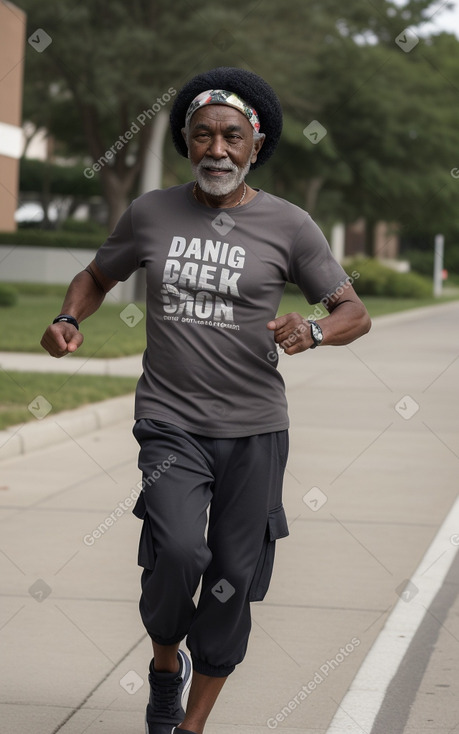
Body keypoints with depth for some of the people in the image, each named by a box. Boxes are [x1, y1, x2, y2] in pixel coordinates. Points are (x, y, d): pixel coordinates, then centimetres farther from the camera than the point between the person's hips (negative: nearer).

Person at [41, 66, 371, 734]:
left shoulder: (288, 226, 0)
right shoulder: (152, 213, 5)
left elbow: (355, 313, 2)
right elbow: (97, 277, 21)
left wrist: (312, 333, -21)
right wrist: (68, 319, -1)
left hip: (254, 428, 0)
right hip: (170, 422, 0)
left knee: (233, 582, 3)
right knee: (178, 550, -23)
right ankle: (165, 662, 9)